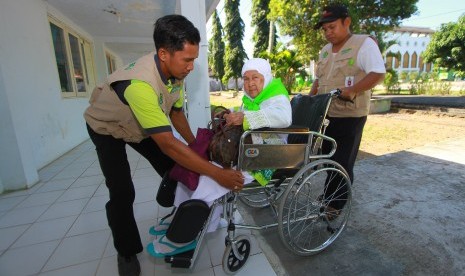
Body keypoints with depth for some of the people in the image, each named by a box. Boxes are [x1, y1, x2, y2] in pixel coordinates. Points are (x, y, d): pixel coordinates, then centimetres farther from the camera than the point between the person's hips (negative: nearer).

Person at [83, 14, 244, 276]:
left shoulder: (175, 71, -19)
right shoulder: (140, 83, -43)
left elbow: (176, 112, -4)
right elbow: (168, 144, -44)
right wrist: (217, 173, -41)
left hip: (141, 126, 6)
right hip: (107, 129, -6)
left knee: (175, 169, 2)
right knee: (122, 192, -11)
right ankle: (127, 252, 15)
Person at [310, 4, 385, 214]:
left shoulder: (364, 43, -6)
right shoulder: (325, 50, 16)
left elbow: (378, 74, -15)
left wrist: (351, 91, -28)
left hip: (349, 115, -7)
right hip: (324, 114, 7)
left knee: (342, 162, 0)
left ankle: (337, 205, 15)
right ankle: (328, 198, 30)